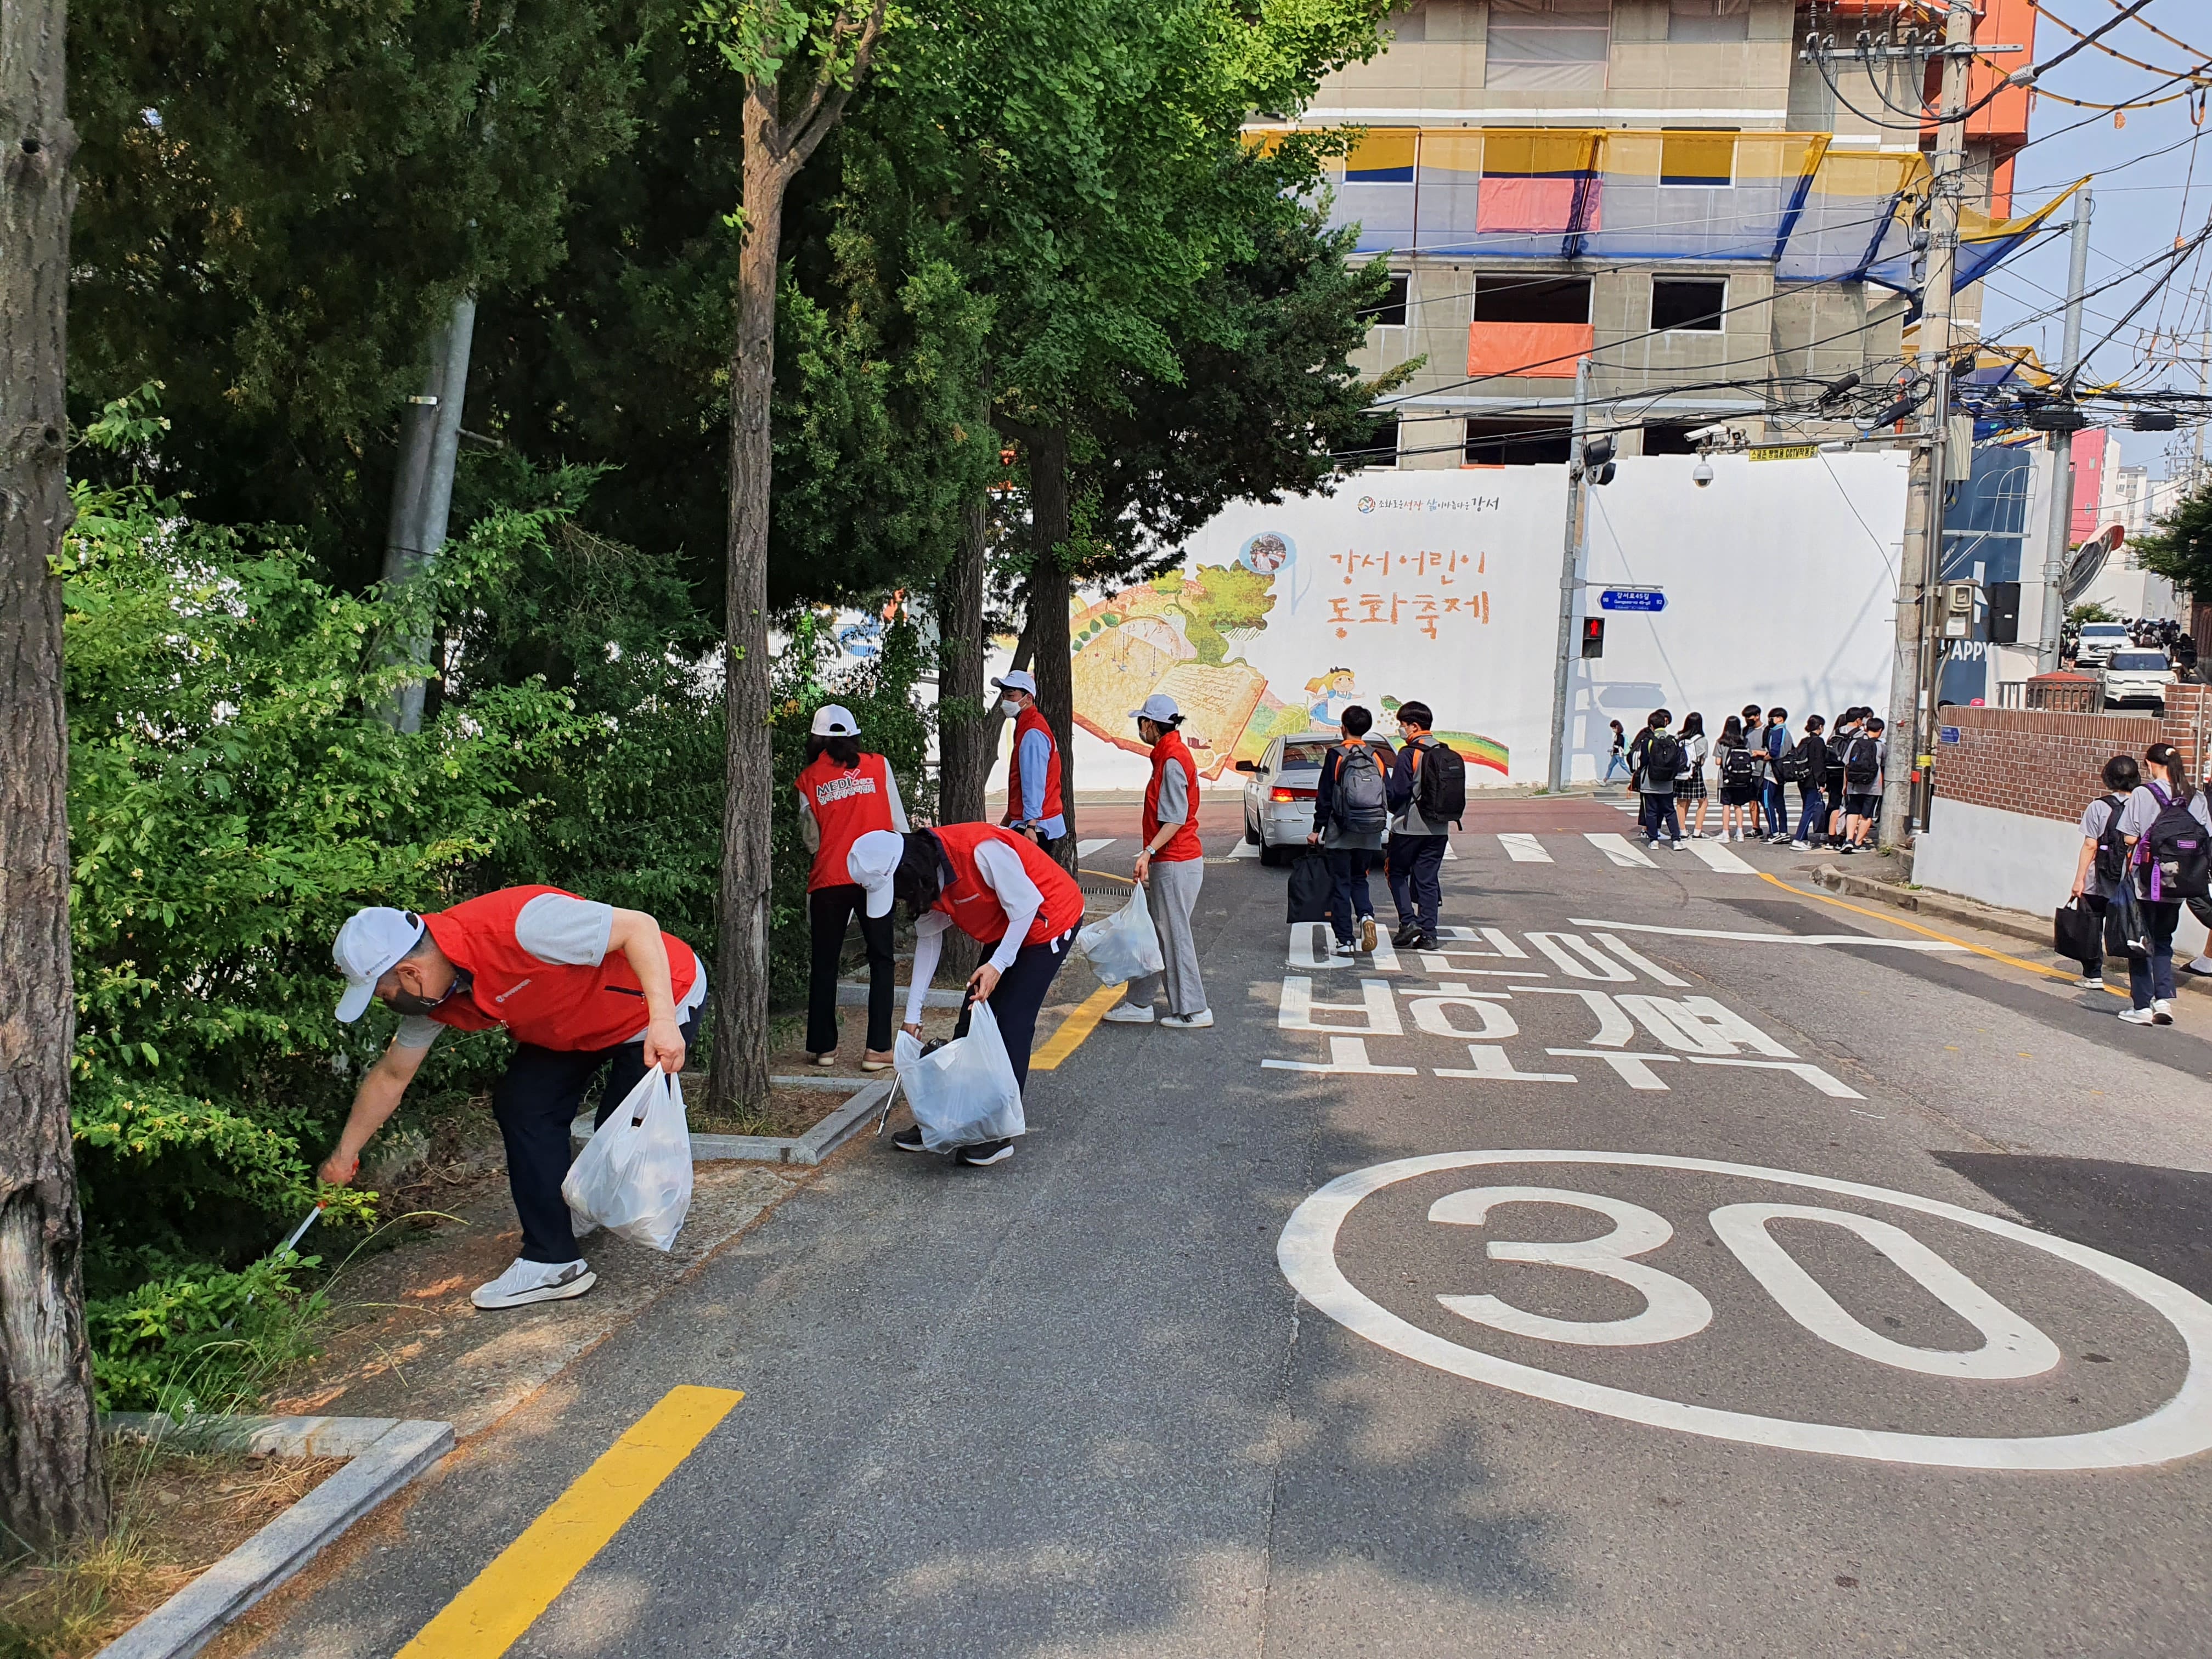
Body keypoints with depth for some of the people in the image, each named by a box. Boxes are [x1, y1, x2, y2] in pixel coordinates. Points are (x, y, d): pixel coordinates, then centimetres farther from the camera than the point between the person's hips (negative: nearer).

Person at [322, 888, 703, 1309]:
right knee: (520, 1104, 0)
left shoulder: (519, 924, -37)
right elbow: (392, 1075, 8)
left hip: (664, 996, -8)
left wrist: (663, 1020, -41)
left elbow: (639, 926, -34)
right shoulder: (432, 995, -9)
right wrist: (345, 1155, 15)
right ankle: (552, 1262, 5)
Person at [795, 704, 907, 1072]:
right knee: (881, 961, 7)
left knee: (825, 963, 13)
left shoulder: (808, 780, 6)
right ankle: (878, 1049, 2)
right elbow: (898, 823, 5)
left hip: (828, 879, 1)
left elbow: (812, 840, 7)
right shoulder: (877, 766, 4)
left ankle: (824, 1046, 17)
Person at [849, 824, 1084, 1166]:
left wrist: (998, 964, -29)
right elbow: (929, 937, 2)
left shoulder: (981, 850, -36)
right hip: (1004, 930, 8)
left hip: (1050, 919, -8)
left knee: (1011, 1023, -13)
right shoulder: (926, 876, -9)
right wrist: (913, 1012, 1)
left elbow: (1026, 905, -25)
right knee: (972, 1019, 6)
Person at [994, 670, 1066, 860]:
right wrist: (1011, 815, 26)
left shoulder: (1032, 734, -15)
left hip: (1037, 828, -10)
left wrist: (1030, 825, -26)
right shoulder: (1025, 727, 17)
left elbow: (1034, 783, -22)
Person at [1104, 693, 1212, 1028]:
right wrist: (1150, 854, 21)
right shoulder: (1169, 755, 13)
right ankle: (1138, 1004, 22)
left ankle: (1193, 1010, 6)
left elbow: (1175, 819, -23)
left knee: (1174, 934, -2)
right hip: (1165, 862, 10)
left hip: (1175, 864, -10)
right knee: (1149, 931, 14)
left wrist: (1148, 852, -29)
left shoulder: (1172, 760, -17)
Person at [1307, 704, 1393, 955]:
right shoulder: (1378, 757, 3)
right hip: (1370, 834, 4)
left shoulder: (1336, 755, -8)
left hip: (1340, 833, -4)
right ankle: (1366, 915, -8)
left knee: (1341, 883, 4)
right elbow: (1389, 795, 5)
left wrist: (1317, 829, -3)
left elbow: (1324, 796, -8)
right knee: (1359, 879, 19)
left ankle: (1345, 941, 1)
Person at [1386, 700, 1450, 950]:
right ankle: (1428, 934, 6)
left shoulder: (1409, 754, -13)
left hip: (1410, 826, -6)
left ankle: (1408, 921, -4)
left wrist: (1396, 811, 5)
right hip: (1439, 828, 6)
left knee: (1397, 873, 9)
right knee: (1428, 879, 8)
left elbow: (1398, 791, -13)